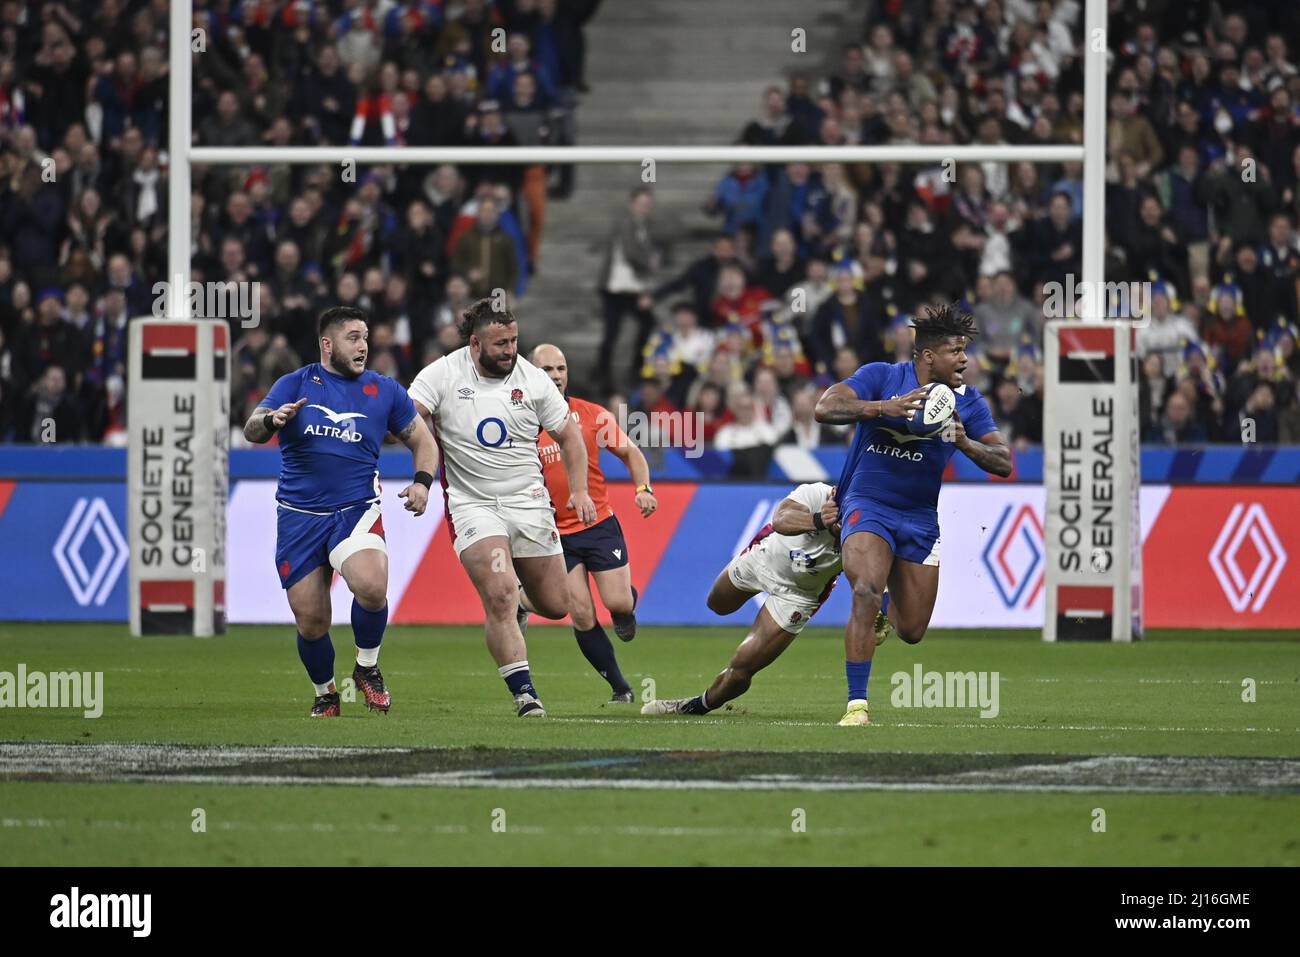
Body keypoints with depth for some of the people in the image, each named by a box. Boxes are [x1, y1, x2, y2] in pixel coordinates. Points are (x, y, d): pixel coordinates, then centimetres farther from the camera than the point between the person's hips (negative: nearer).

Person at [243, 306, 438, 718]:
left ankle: (367, 667, -2)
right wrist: (272, 421, -25)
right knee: (311, 622, -1)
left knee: (371, 587, -29)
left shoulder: (384, 391, 8)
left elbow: (421, 440, 17)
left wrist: (422, 481, -2)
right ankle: (325, 692, 27)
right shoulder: (295, 385, 6)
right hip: (299, 515, 1)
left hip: (357, 510, -1)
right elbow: (251, 431, -2)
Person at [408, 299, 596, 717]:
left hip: (528, 502, 3)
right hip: (472, 505, -3)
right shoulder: (442, 374, -6)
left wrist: (579, 490, -1)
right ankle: (524, 692, -14)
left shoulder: (533, 380, 0)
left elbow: (568, 435, 10)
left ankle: (519, 596, 42)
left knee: (555, 605, 6)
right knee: (499, 597, -21)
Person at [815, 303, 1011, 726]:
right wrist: (885, 407, -36)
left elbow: (1003, 463, -6)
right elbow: (825, 407, -23)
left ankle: (890, 604, 47)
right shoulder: (881, 376, -11)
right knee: (866, 593, -31)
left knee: (911, 631, 8)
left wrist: (964, 442, -26)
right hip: (867, 505, -4)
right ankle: (856, 704, -26)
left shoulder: (968, 402, -2)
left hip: (920, 517, 4)